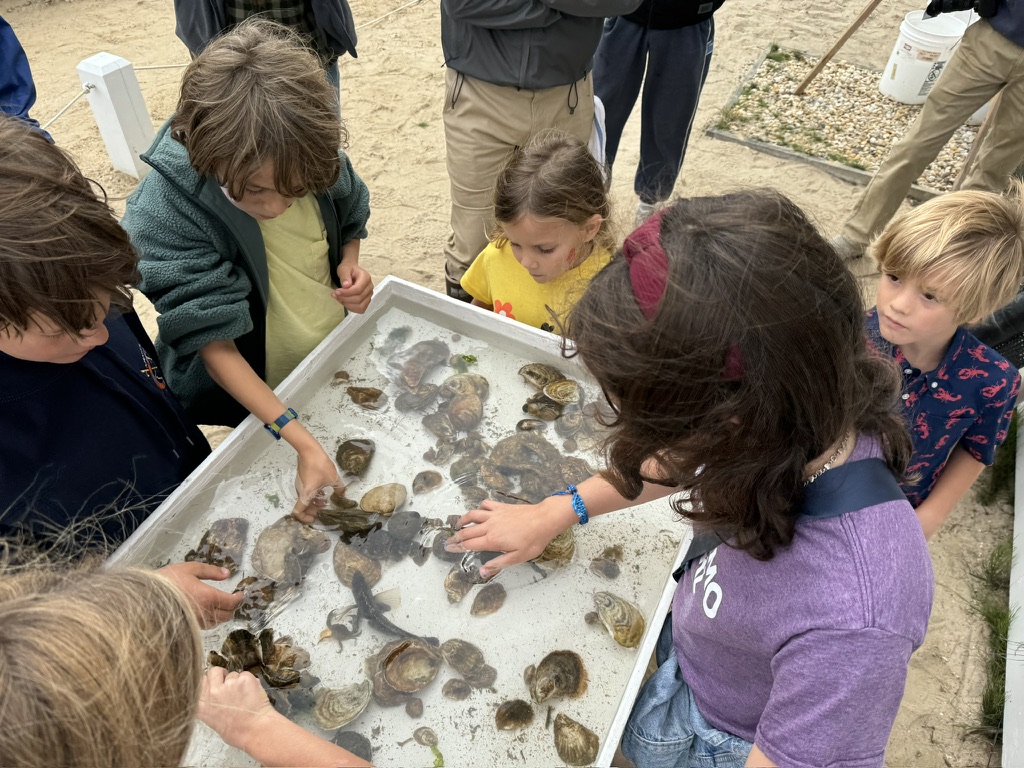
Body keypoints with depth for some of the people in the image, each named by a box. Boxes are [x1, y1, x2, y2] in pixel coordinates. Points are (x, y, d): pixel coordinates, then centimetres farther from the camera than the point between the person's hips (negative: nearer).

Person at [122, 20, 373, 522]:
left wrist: (350, 268, -18)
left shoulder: (314, 162, -18)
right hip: (251, 399, -3)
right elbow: (214, 345, -29)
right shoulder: (163, 214, -31)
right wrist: (303, 441, -37)